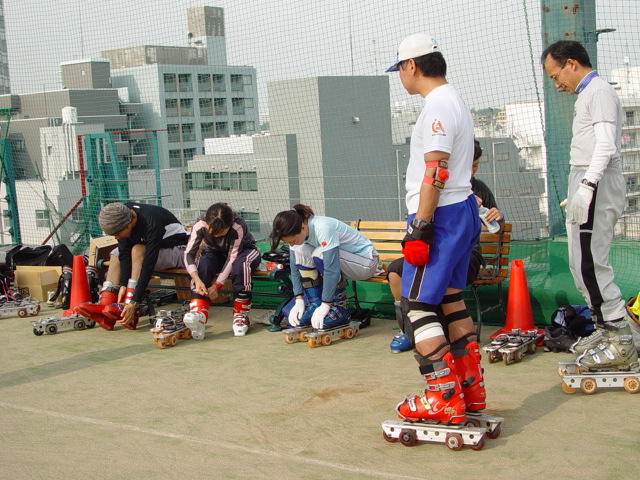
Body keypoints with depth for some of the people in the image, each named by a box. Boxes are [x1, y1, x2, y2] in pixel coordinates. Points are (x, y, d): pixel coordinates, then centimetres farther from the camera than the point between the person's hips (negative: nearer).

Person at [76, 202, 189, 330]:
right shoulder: (121, 217, -13)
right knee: (116, 255, -5)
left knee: (137, 250, -30)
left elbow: (148, 266, -35)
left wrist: (134, 302, -37)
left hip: (176, 250, -8)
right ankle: (105, 307, -18)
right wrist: (123, 285, -22)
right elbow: (125, 254, -11)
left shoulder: (152, 224, -34)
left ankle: (131, 309, -33)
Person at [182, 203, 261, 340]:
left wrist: (217, 285, -38)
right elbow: (188, 254, -29)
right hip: (216, 254, 2)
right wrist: (197, 280, -45)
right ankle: (198, 313, -43)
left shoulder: (238, 227, -34)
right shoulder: (200, 225, -27)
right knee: (203, 261, -32)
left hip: (242, 252, -2)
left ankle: (241, 316, -28)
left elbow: (232, 258, -31)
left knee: (241, 263, -38)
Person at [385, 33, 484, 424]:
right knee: (449, 299, 16)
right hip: (464, 212, 11)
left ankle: (444, 400, -9)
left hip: (441, 216, -11)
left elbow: (435, 172, -22)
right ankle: (471, 390, 21)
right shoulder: (455, 100, 17)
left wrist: (420, 228, -23)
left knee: (418, 305, -8)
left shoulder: (438, 105, -15)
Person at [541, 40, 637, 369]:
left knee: (590, 265, -14)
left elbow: (606, 145, -19)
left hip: (597, 186, -10)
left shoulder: (599, 91, -8)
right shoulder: (585, 95, 23)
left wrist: (587, 187, -27)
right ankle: (606, 331, 19)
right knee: (581, 265, 11)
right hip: (585, 186, 11)